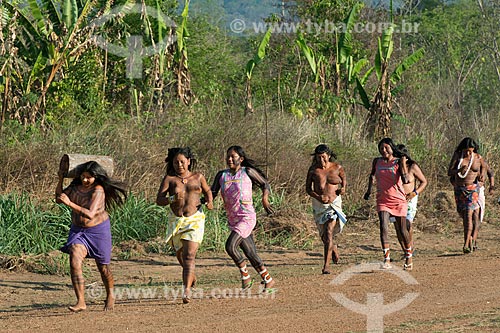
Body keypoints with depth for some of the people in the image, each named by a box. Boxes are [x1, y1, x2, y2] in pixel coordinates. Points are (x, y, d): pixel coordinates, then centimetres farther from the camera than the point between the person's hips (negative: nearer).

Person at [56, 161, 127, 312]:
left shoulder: (98, 190, -24)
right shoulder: (76, 186, -3)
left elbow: (90, 214, -34)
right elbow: (58, 198, 8)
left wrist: (69, 203, -39)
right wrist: (60, 180, -5)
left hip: (98, 230, -4)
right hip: (78, 230, 4)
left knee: (102, 267, 13)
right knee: (74, 262, -19)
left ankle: (110, 295, 41)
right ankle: (81, 302, -21)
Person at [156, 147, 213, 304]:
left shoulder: (198, 177, 5)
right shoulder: (169, 179, -1)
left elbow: (207, 191, 22)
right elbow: (159, 200, -8)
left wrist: (209, 202, 1)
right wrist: (172, 198, -27)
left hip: (195, 220, -2)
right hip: (177, 221, 2)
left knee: (189, 255, -16)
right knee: (180, 254, 19)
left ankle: (186, 291, -23)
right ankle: (190, 274, 51)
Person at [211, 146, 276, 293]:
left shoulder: (247, 172, -3)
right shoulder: (222, 175, 9)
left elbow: (265, 184, 5)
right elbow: (212, 193, 5)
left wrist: (265, 199, -10)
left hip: (247, 217, -6)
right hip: (233, 220, 6)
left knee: (230, 246, -21)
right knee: (251, 254, 8)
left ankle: (245, 276, -3)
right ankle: (269, 281, 19)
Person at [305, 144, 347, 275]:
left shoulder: (337, 168, -2)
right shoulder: (313, 169, -2)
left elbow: (344, 179, 17)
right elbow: (308, 188, 2)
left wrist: (343, 189, -4)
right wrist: (318, 197, -15)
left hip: (334, 202, -3)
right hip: (318, 205, 3)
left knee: (329, 232, -18)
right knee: (323, 235, 13)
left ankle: (326, 265, -19)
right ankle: (333, 248, 48)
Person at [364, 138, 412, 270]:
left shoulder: (398, 162, -5)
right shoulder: (377, 162, 7)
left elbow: (405, 180, -17)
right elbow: (372, 175, 27)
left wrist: (403, 165, -26)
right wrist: (369, 189, 24)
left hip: (398, 200, -2)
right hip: (382, 200, 2)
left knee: (401, 231, 5)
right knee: (383, 227, -17)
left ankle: (409, 257, 27)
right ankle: (387, 260, -21)